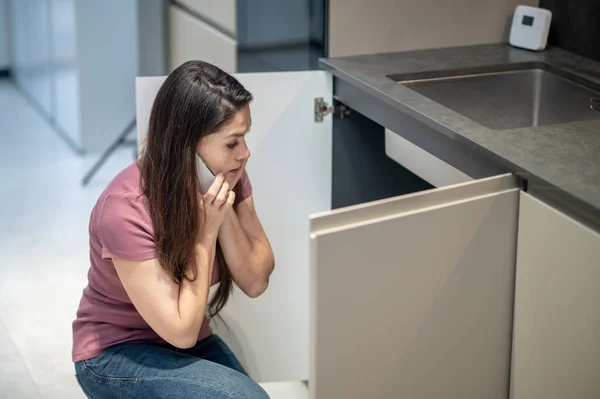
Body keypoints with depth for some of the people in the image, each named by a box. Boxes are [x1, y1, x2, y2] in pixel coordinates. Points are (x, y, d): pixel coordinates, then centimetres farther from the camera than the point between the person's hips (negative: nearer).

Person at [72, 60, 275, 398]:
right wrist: (206, 229, -26)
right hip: (116, 355, -6)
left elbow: (256, 282, -9)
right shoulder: (127, 210, -28)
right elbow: (181, 330, -24)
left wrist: (224, 211, -22)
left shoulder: (228, 176, -10)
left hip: (191, 344, 6)